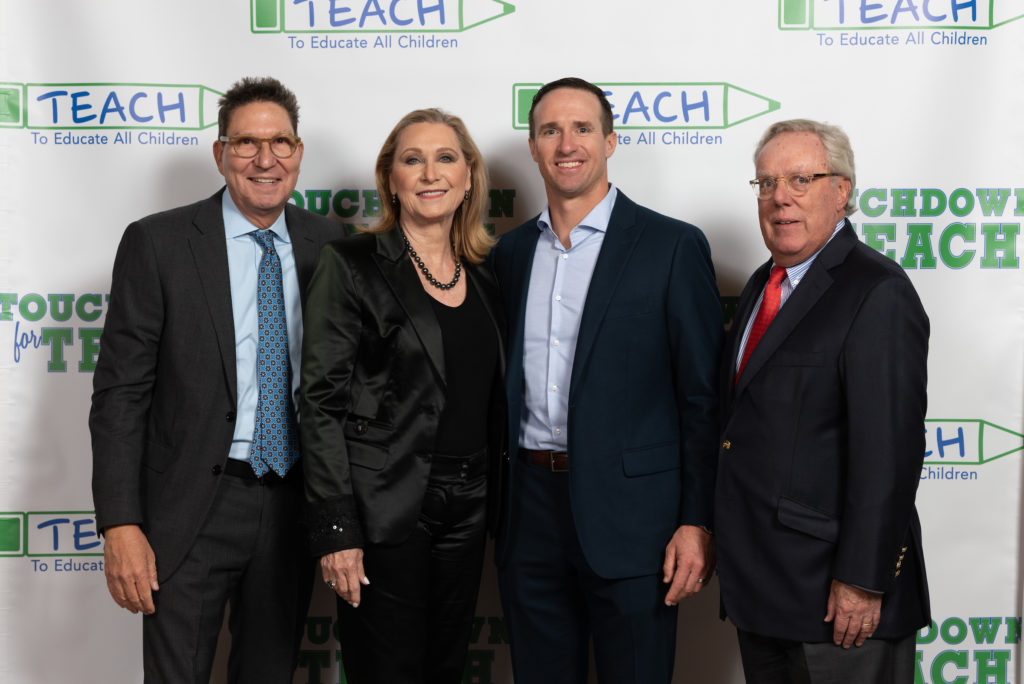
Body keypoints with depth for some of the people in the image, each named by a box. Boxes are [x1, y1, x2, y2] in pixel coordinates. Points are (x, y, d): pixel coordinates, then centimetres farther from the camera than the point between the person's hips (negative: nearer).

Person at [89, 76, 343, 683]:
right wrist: (121, 525, -14)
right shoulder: (157, 243, -6)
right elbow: (121, 391, -8)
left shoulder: (329, 243, 4)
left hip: (294, 504, 3)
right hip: (192, 510, -3)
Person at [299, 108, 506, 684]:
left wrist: (496, 506, 10)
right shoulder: (352, 266, -6)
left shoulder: (486, 275, 10)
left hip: (467, 511, 5)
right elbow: (324, 403, -10)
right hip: (384, 512, -5)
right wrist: (335, 530, -15)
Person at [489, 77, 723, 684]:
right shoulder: (511, 252, 11)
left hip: (629, 514, -4)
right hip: (531, 512, 5)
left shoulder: (673, 246, -5)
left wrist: (697, 522, -12)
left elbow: (703, 396, -7)